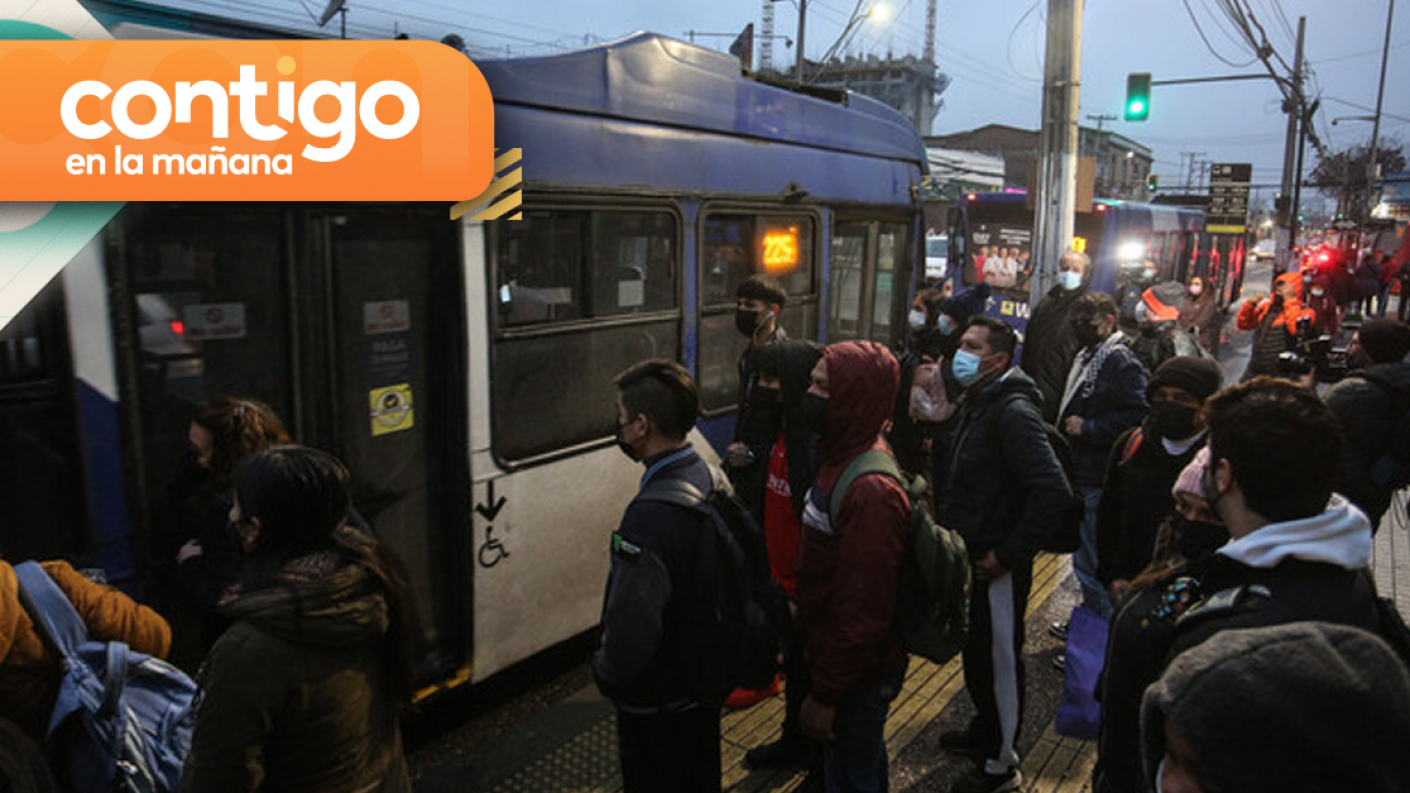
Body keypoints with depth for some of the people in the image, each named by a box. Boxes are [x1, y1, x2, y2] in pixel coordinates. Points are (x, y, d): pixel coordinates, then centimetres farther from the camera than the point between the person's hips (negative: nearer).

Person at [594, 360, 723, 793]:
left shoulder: (652, 517, -34)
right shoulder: (712, 479, -6)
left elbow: (632, 624, -30)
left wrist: (606, 672, -9)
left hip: (657, 702, -8)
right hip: (709, 676, 8)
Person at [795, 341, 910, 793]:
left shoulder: (871, 491, -31)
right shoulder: (840, 456, 2)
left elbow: (862, 611, -28)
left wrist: (825, 696, -21)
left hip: (858, 671, -9)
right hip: (830, 649, 9)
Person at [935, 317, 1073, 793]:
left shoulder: (1013, 411, -22)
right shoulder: (977, 403, 8)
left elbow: (1053, 489, -30)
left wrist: (1008, 554, -24)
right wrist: (948, 529, 14)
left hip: (997, 568, -9)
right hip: (968, 557, 9)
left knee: (1000, 661, 6)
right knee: (975, 653, 23)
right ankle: (984, 732, 44)